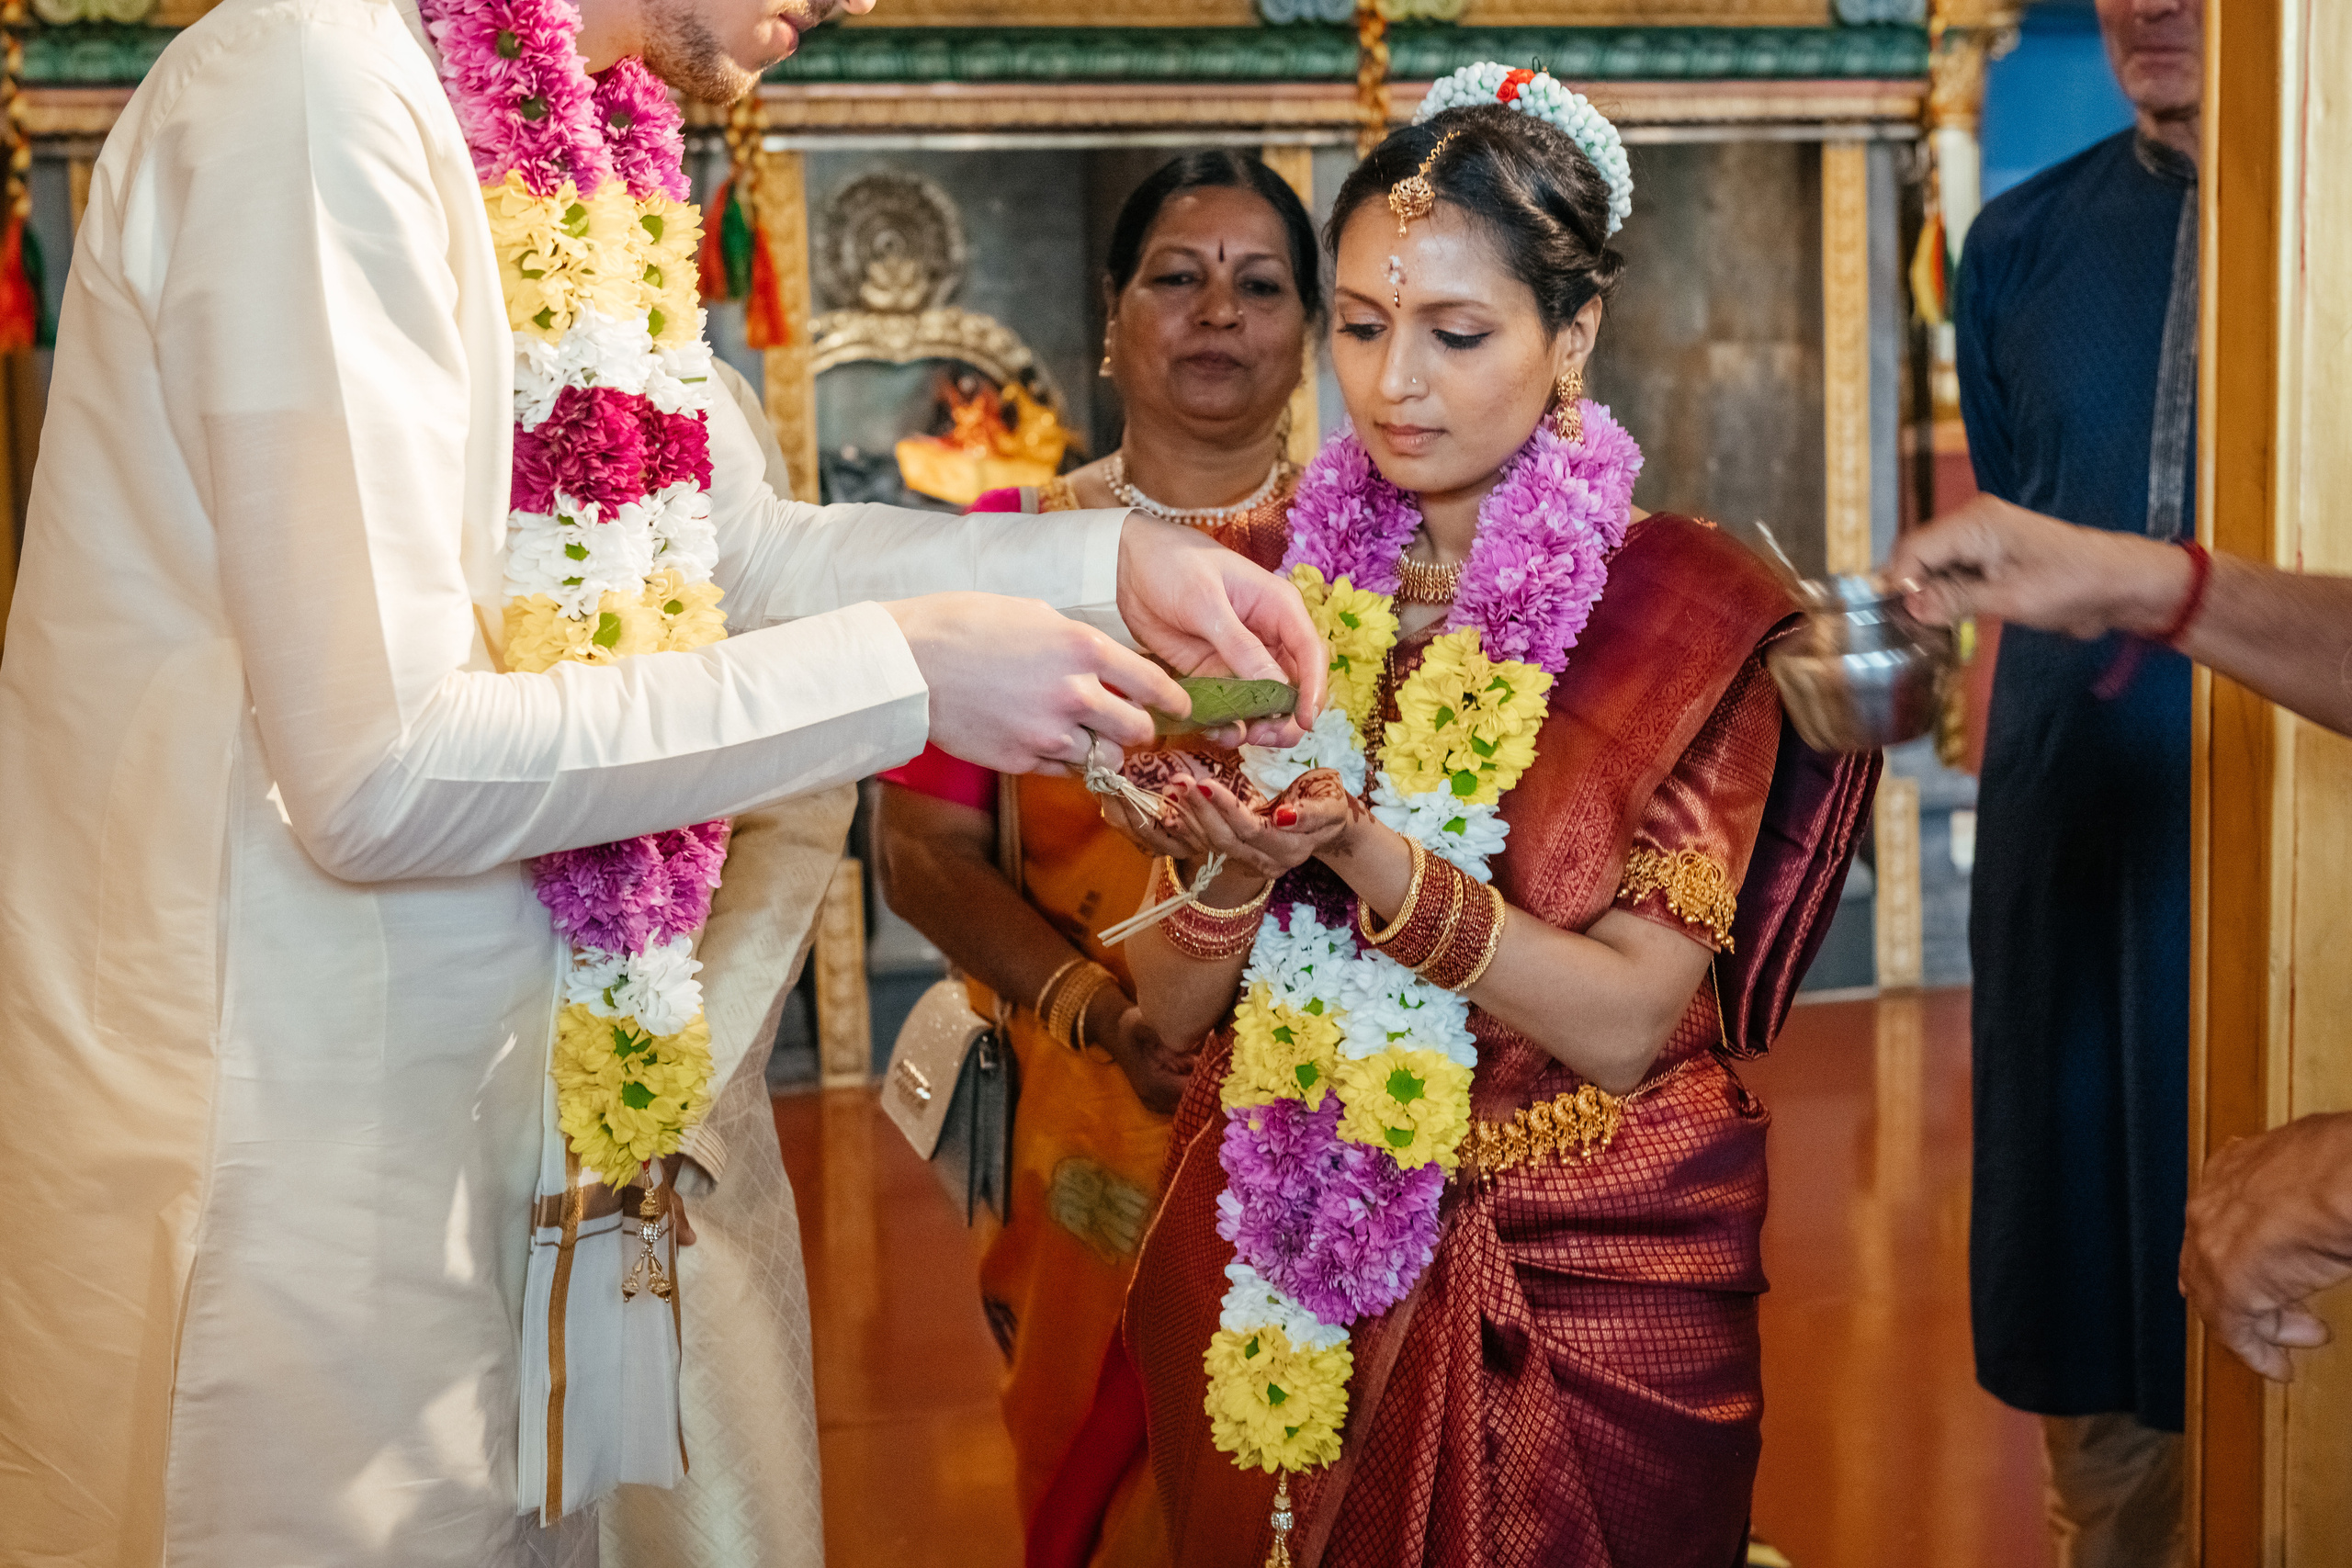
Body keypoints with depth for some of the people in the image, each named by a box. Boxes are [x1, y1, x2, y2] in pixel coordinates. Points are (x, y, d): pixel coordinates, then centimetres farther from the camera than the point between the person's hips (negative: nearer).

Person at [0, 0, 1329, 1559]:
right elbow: (380, 770, -26)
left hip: (479, 1099, 9)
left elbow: (749, 548, 17)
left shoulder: (587, 144, 6)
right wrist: (903, 672, -20)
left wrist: (1110, 558, 5)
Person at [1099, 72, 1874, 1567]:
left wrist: (1366, 859, -27)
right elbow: (1171, 1007, -1)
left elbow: (1626, 1023, -16)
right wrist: (1230, 871, -21)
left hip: (1577, 1292, -3)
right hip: (1267, 1275, 3)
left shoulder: (1689, 612, -9)